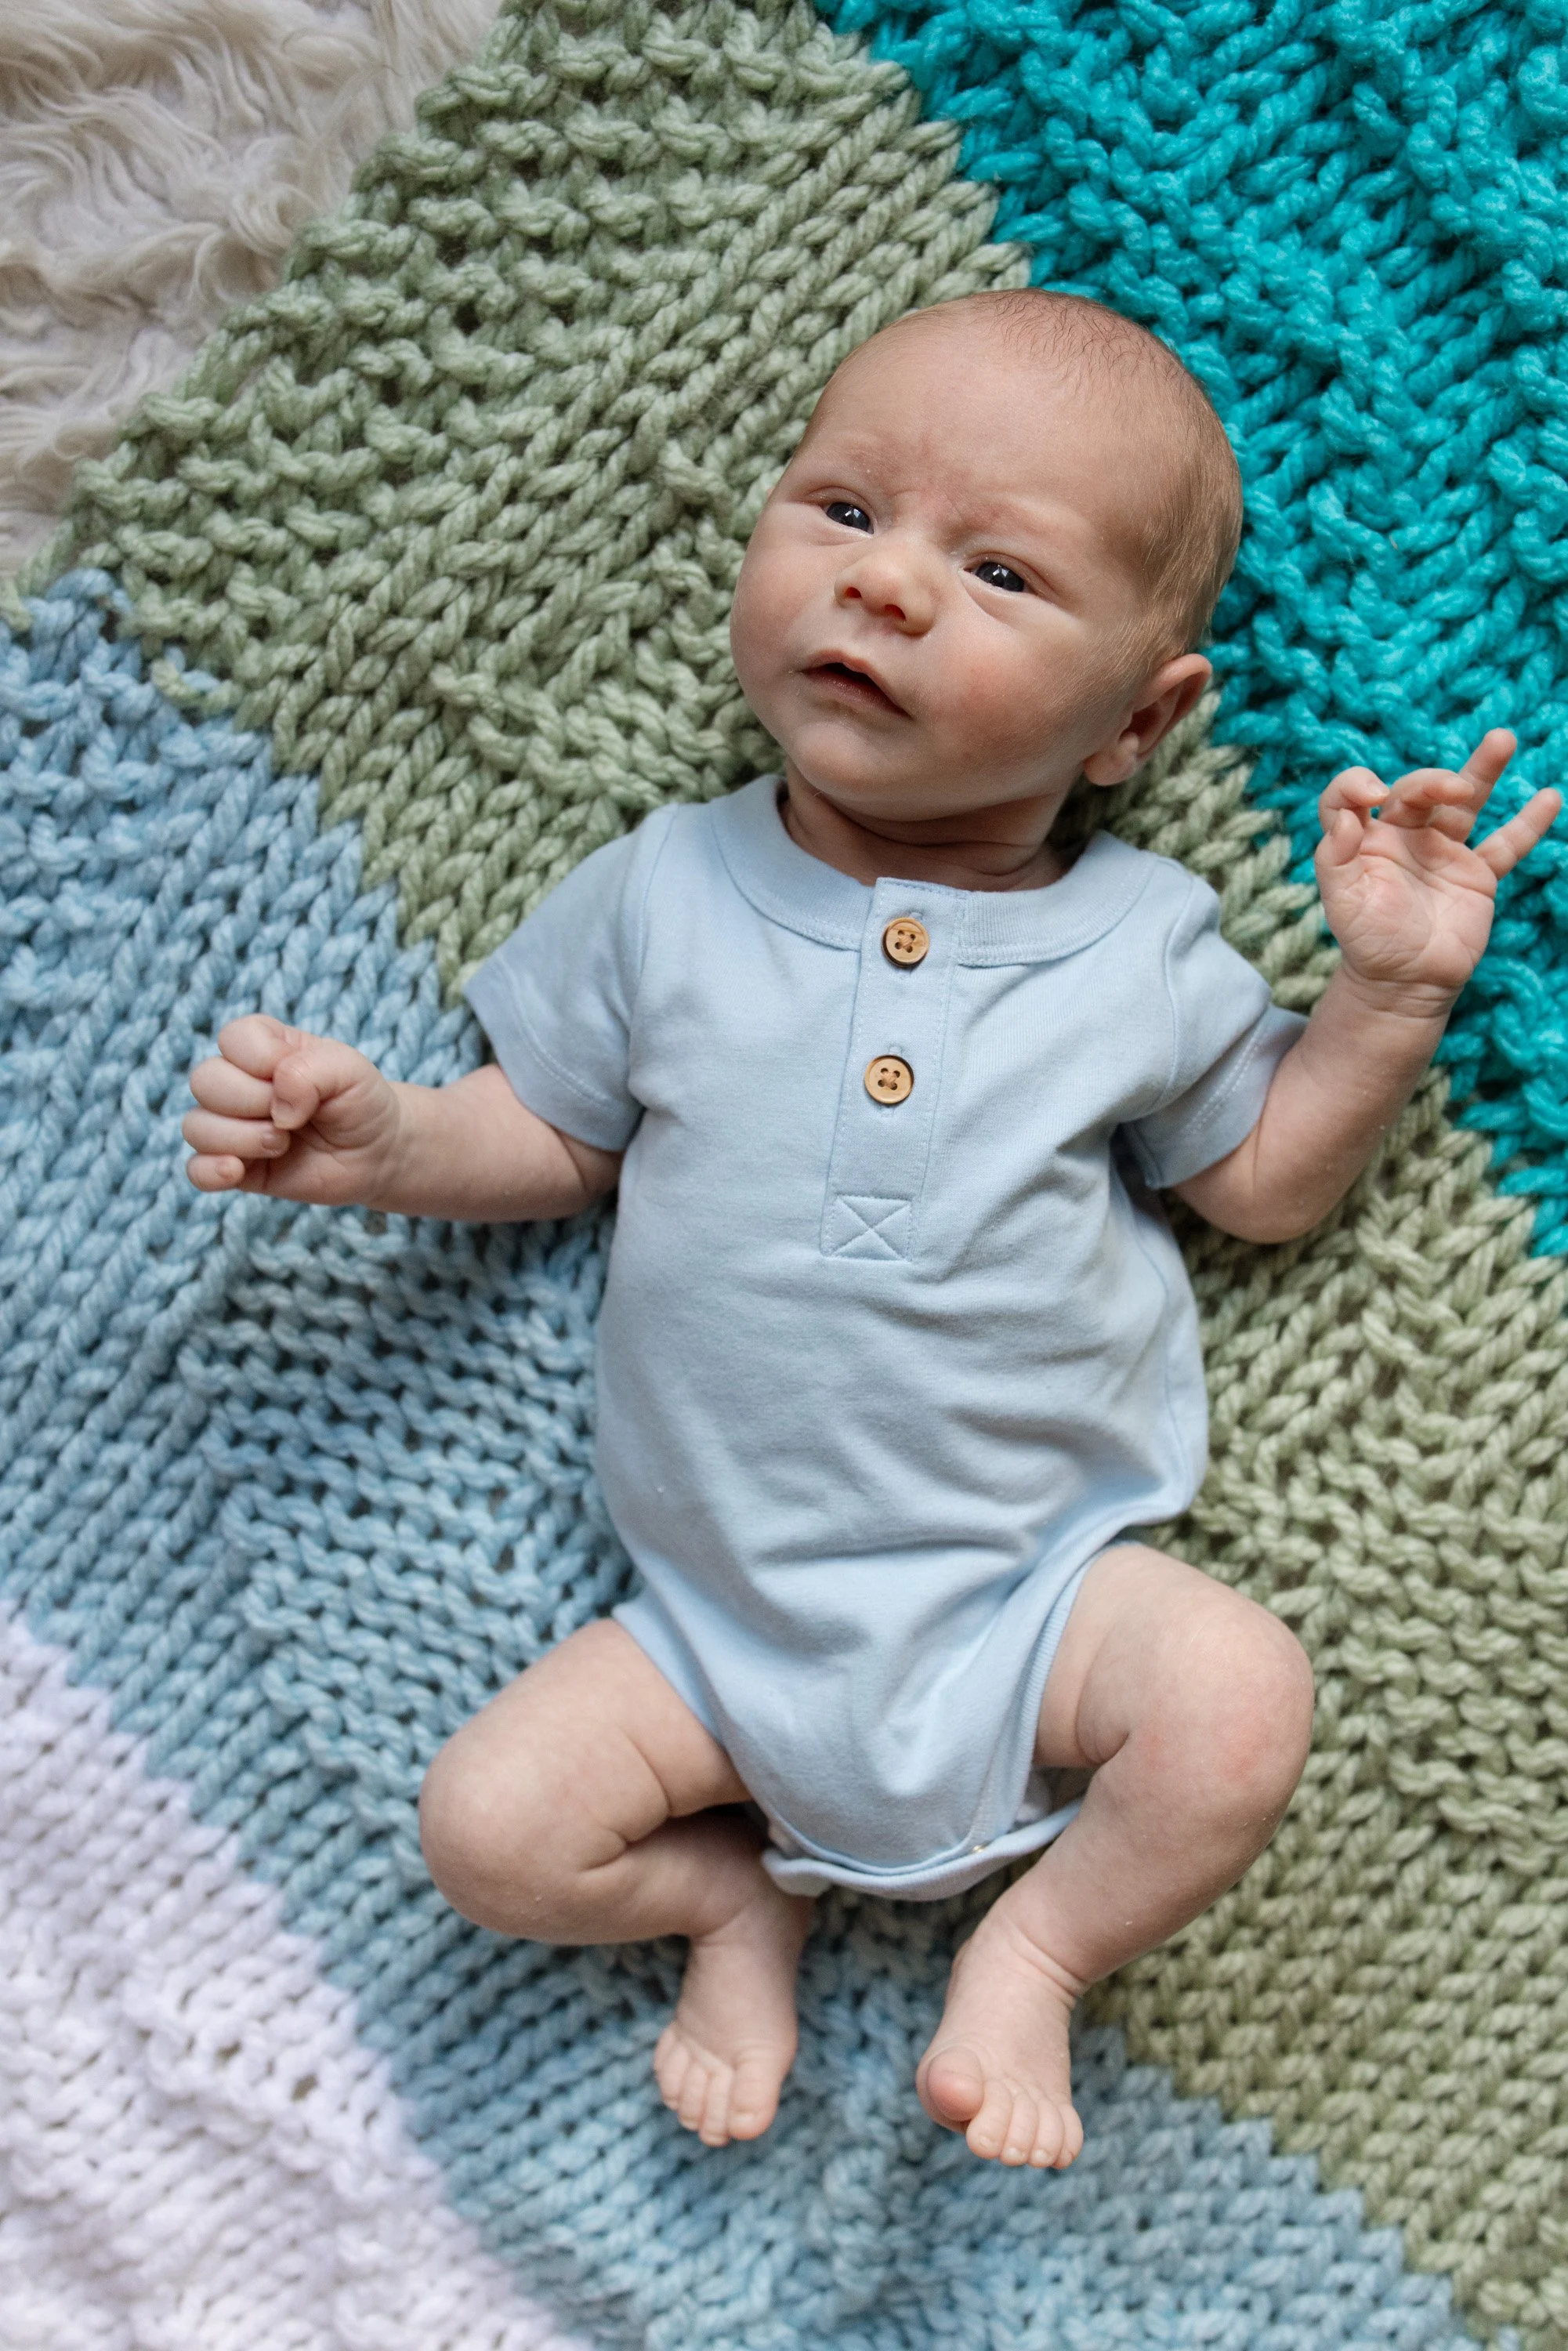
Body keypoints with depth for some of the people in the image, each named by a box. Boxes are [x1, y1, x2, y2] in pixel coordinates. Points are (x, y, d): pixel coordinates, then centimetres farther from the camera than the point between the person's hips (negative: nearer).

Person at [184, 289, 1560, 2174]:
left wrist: (1391, 991, -6)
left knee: (1240, 1703, -26)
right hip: (722, 1617, 1)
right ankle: (742, 1890, 17)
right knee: (490, 1827, -13)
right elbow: (553, 1138, 8)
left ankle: (1038, 1942, 3)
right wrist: (382, 1137, -11)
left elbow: (1268, 1180, 7)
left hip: (1038, 1587, 0)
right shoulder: (662, 893, -2)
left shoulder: (1142, 946, -2)